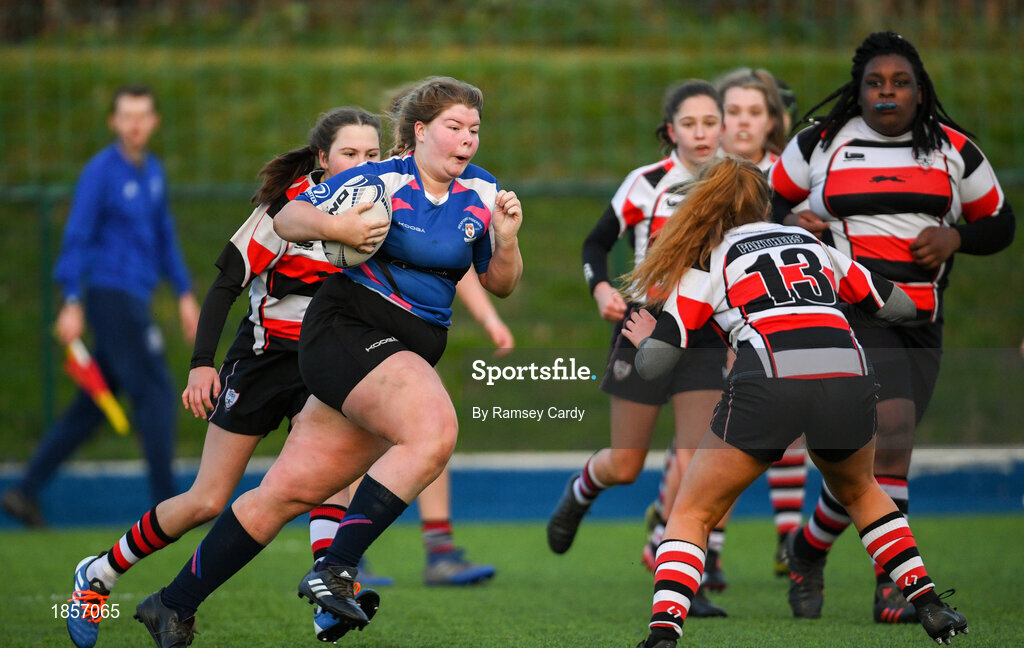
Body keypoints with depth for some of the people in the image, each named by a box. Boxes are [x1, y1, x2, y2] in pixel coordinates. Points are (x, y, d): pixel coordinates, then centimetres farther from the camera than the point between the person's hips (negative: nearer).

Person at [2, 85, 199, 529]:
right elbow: (76, 238, -12)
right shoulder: (101, 172, -9)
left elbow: (165, 238, 24)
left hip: (134, 300, 8)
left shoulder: (153, 172, 14)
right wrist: (72, 304, -18)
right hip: (110, 294, -8)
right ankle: (165, 504, -6)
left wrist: (184, 294, 21)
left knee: (91, 408, 8)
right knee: (155, 393, -10)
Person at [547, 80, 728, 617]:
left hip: (707, 339, 2)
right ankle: (579, 492, 41)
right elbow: (597, 242, 2)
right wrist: (601, 289, -16)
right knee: (625, 466, 5)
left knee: (697, 462, -12)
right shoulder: (646, 183, -7)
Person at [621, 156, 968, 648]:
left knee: (691, 515, 12)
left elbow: (654, 363, 14)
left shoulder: (709, 262, 19)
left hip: (769, 384, -3)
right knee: (859, 492, 34)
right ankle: (930, 608, 25)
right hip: (848, 379, 3)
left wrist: (645, 340, 37)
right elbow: (901, 306, 33)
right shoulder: (812, 244, 29)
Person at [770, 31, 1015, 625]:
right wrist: (793, 222, -4)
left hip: (919, 323, 4)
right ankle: (894, 579, -15)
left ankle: (811, 548, 22)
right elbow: (773, 197, 18)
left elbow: (1000, 224, 16)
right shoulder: (821, 144, 4)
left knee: (874, 454, 1)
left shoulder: (953, 149, 8)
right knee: (894, 424, -23)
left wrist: (955, 238, -4)